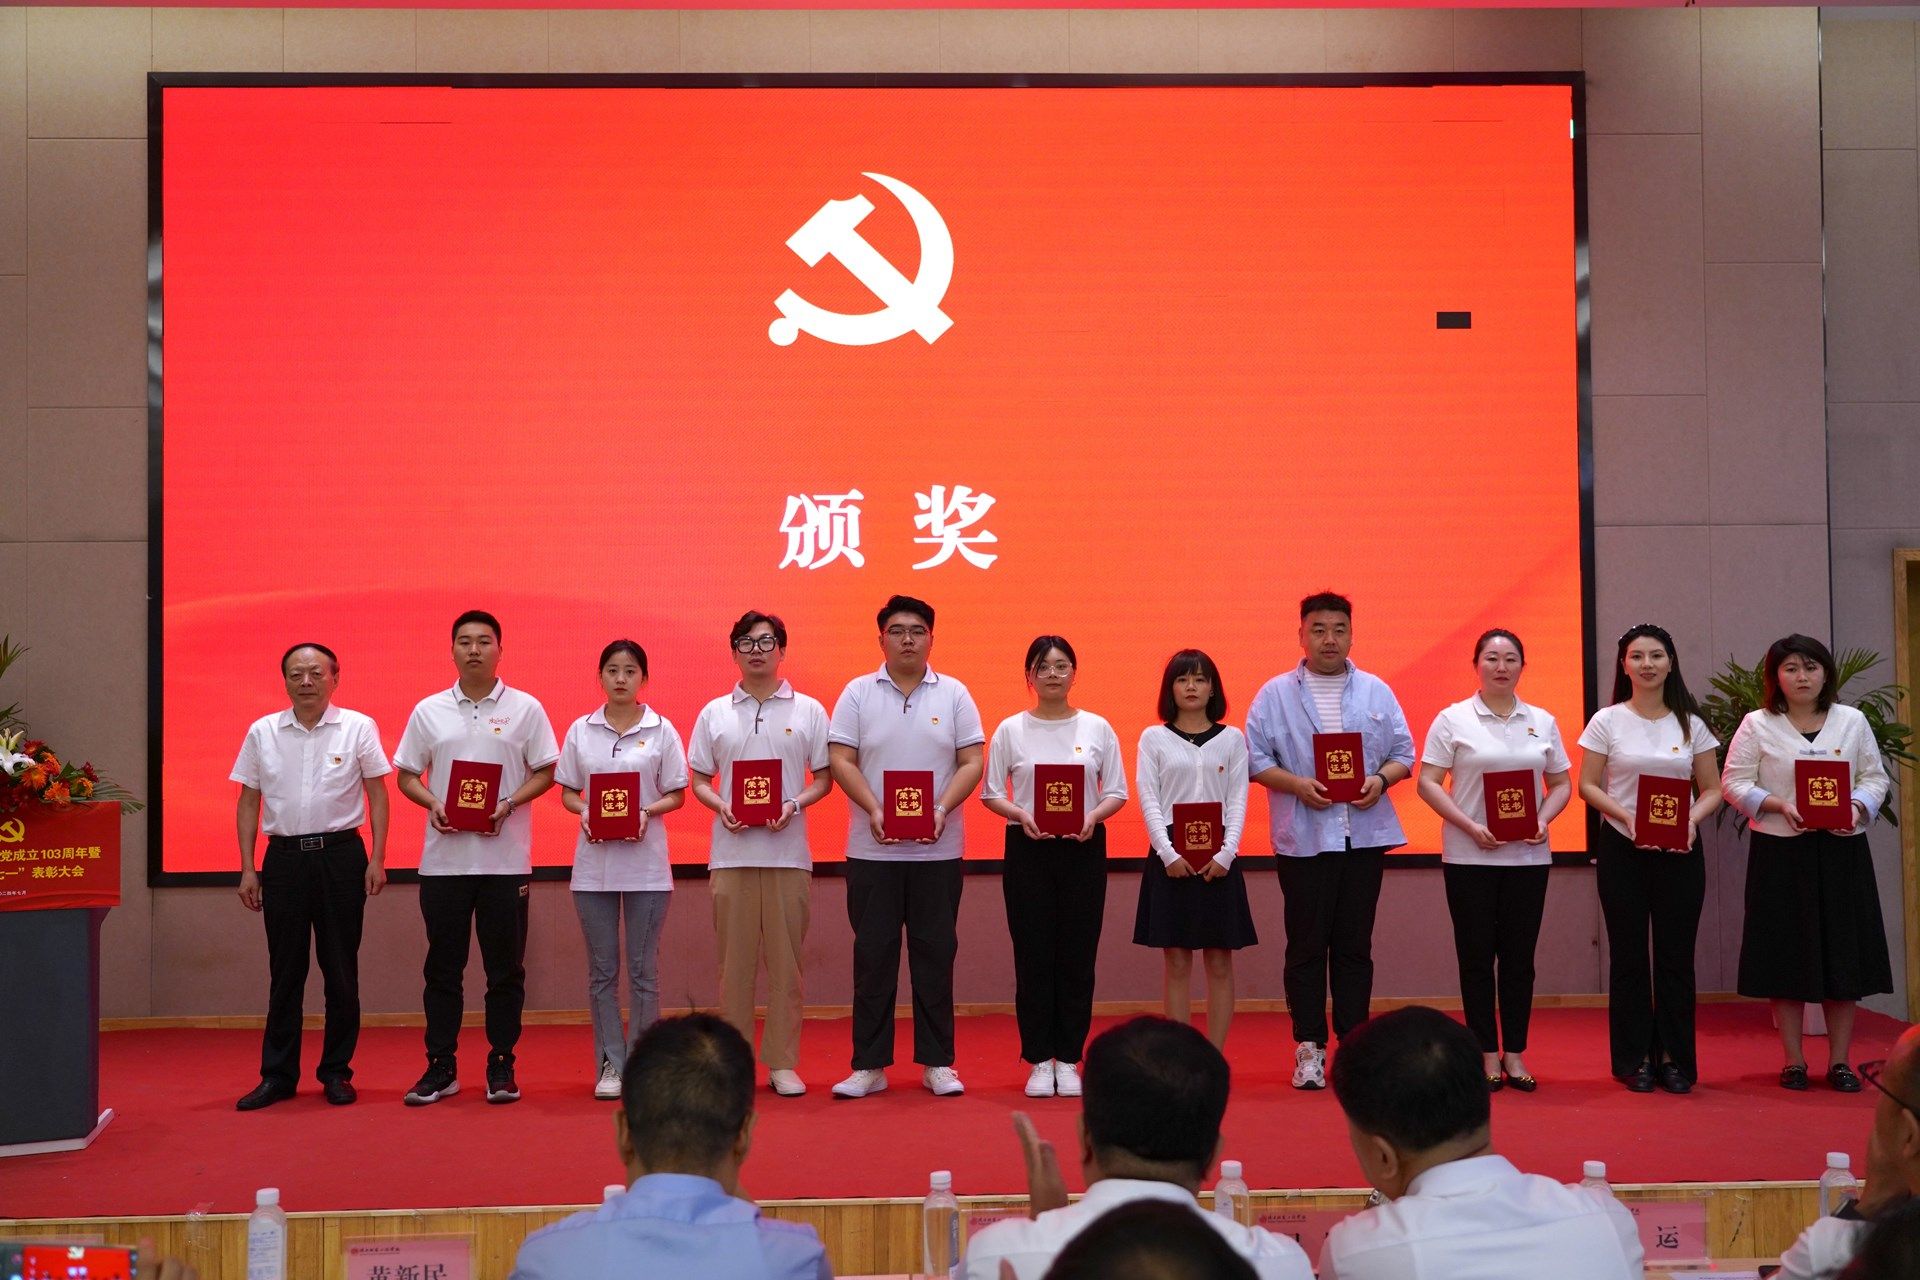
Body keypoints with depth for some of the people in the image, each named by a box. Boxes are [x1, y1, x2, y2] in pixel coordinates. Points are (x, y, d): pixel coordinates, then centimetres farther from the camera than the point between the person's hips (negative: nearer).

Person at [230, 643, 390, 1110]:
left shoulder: (357, 728, -1)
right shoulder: (262, 733, 5)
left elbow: (377, 795, 2)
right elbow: (248, 803, 9)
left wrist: (377, 859, -5)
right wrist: (247, 869, 4)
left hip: (340, 854, -1)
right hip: (284, 857, 2)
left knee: (340, 970, 4)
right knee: (285, 971, 6)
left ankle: (336, 1072, 14)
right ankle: (277, 1075, 13)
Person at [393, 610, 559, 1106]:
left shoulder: (525, 708, 2)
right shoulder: (428, 711, 7)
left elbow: (544, 773, 2)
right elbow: (407, 776, 9)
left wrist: (508, 805, -14)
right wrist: (432, 804, -10)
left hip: (505, 859, -1)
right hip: (444, 857, 1)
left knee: (505, 967, 4)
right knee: (443, 966, 6)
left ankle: (501, 1066, 12)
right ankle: (440, 1067, 14)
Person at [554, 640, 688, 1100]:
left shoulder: (661, 730, 1)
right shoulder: (581, 730, 6)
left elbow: (676, 795, 3)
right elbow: (567, 791, 9)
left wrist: (646, 813, -16)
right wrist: (584, 813, -12)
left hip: (645, 865, -1)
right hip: (594, 863, 2)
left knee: (643, 969, 3)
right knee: (602, 970, 5)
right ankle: (610, 1064, 12)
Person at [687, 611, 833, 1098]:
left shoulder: (808, 711, 6)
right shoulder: (714, 713, 9)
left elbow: (824, 778, 7)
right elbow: (699, 780, 12)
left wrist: (795, 804, -11)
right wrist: (720, 807, -9)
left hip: (788, 853, -1)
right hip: (731, 853, 1)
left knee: (786, 962, 2)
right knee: (735, 961, 3)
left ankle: (783, 1063, 10)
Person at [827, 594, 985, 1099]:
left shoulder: (954, 694, 5)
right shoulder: (858, 693, 4)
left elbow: (972, 762, 1)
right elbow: (840, 760, -2)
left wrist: (942, 810, -14)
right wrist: (874, 810, -16)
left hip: (938, 850, 0)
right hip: (872, 850, 0)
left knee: (935, 953, 5)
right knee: (873, 954, 3)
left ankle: (937, 1062, 13)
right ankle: (869, 1065, 9)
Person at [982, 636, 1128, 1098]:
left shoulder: (1097, 728, 5)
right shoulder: (1011, 730, 3)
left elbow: (1117, 792, 6)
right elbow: (991, 793, 4)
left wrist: (1093, 816, -14)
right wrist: (1021, 815, -15)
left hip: (1084, 848, 1)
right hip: (1028, 849, -1)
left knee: (1078, 955, 3)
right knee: (1034, 955, 1)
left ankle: (1068, 1059, 13)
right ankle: (1039, 1060, 10)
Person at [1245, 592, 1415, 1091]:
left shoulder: (1376, 692, 11)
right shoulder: (1275, 694, 4)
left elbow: (1403, 752, 10)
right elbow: (1256, 759, 0)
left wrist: (1381, 779, -10)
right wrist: (1297, 785, -15)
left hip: (1365, 834, 2)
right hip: (1303, 838, -2)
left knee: (1355, 946, 6)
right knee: (1306, 946, 0)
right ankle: (1309, 1047, 6)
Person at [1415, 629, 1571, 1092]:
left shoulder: (1543, 723, 9)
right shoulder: (1453, 720, -1)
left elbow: (1561, 783, 13)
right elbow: (1428, 783, -4)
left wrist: (1544, 819, -7)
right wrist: (1469, 826, -15)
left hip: (1528, 857, 3)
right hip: (1469, 858, -2)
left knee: (1519, 956, 6)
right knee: (1477, 956, 2)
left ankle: (1514, 1054, 15)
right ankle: (1487, 1054, 11)